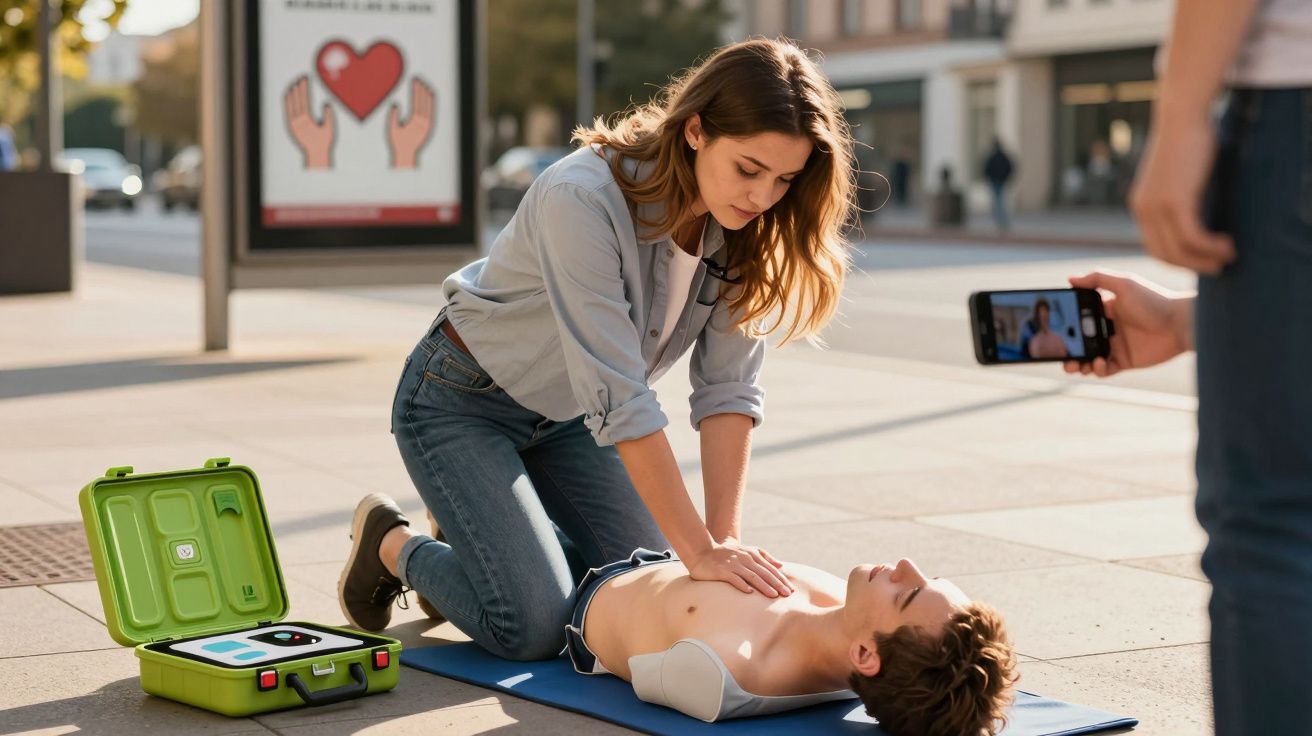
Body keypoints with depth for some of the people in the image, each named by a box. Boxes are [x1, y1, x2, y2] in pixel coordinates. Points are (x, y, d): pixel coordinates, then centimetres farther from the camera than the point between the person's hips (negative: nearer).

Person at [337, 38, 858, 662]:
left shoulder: (746, 227, -15)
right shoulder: (583, 198, -35)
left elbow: (728, 386, -13)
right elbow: (617, 396, -37)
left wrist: (726, 538, -22)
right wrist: (700, 549, -37)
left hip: (566, 417, 7)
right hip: (463, 402, -7)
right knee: (534, 628, -17)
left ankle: (483, 531, 25)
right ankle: (392, 546, 12)